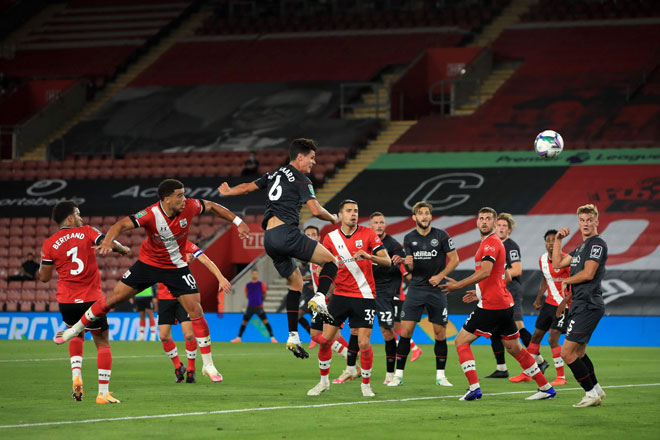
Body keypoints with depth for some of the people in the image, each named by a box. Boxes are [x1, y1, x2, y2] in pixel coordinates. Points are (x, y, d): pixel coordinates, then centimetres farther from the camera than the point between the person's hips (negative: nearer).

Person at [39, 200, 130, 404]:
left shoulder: (49, 244, 2)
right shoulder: (86, 232, -2)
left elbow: (44, 277, 5)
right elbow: (109, 244, -13)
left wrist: (42, 262, 25)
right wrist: (123, 249, 8)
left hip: (66, 302, 3)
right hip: (91, 299, -3)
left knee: (76, 334, 29)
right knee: (102, 343, 8)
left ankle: (76, 374, 6)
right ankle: (103, 392, 0)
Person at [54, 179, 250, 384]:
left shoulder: (189, 207, -18)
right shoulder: (151, 215, -27)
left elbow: (211, 206, 1)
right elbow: (122, 224, -33)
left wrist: (238, 222, 3)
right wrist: (107, 241, -52)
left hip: (176, 267, 1)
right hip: (148, 263, -1)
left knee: (195, 309, -8)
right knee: (114, 297, 0)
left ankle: (208, 365, 1)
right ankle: (74, 330, 19)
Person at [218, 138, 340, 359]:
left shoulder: (274, 174, 21)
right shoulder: (301, 180, -1)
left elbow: (247, 187, 33)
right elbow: (316, 210, -10)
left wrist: (228, 191, 53)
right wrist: (333, 219, 10)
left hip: (269, 238, 8)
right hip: (286, 232, -8)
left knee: (296, 282, 16)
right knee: (330, 261, -1)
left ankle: (293, 337, 10)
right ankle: (319, 299, -27)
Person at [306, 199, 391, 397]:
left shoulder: (368, 234, -3)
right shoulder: (331, 238, 4)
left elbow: (387, 261, -9)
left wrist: (369, 256, -27)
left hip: (364, 296, -2)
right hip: (340, 295, 2)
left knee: (364, 344, -8)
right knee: (325, 339, -2)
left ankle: (366, 384, 11)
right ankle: (324, 381, 17)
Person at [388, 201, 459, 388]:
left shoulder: (441, 236, -3)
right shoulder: (409, 238, 5)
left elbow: (454, 259, 0)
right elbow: (410, 268, 8)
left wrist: (440, 276, -12)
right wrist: (408, 264, -16)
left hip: (436, 289, -1)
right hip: (416, 288, 1)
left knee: (440, 332, 0)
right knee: (405, 331, -6)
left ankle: (440, 375, 12)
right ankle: (399, 374, -1)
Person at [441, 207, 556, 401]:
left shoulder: (491, 243, -10)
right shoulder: (495, 243, 20)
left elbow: (485, 271, -25)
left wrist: (459, 285, -23)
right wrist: (480, 293, 25)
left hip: (491, 306, -10)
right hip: (505, 304, 10)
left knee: (461, 341, -4)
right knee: (514, 348, 16)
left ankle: (474, 388, -13)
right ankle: (545, 387, 17)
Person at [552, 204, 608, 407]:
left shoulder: (597, 243, -11)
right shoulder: (582, 246, 20)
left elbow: (588, 274, -19)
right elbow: (558, 263, 22)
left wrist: (566, 281, -4)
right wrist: (558, 240, 12)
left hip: (588, 305, -10)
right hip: (581, 305, 10)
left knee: (567, 352, -13)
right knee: (579, 352, 18)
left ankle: (592, 392, -7)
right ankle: (596, 391, 25)